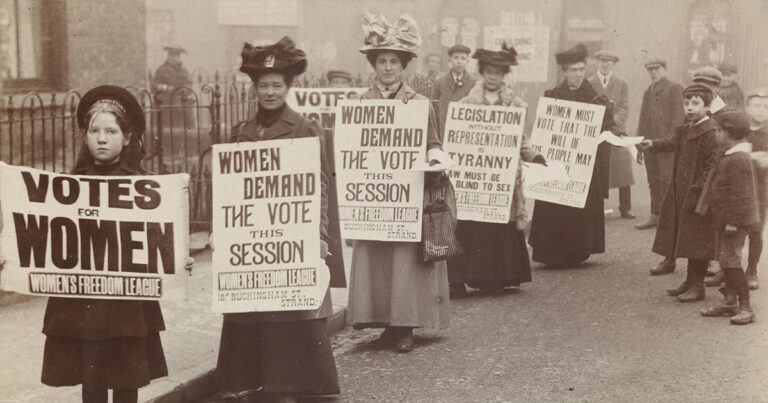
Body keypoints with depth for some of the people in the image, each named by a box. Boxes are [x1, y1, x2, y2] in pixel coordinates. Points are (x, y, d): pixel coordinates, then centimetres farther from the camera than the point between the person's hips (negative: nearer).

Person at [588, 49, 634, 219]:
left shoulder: (622, 84, 11)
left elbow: (624, 109, 2)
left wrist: (611, 121, -15)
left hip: (617, 132, 1)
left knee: (623, 170, -2)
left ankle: (625, 208, 5)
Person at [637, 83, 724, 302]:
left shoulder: (711, 133, -17)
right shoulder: (686, 129, 11)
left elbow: (713, 167, -21)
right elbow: (673, 143, 29)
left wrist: (698, 190, -23)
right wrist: (652, 144, 15)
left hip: (699, 196, -9)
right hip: (682, 194, 9)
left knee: (697, 241, -2)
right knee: (687, 240, 16)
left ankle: (697, 286, 7)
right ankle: (690, 281, 27)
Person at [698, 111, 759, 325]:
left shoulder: (738, 159, -21)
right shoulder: (728, 156, 12)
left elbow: (739, 194, -23)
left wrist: (733, 221, -22)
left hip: (735, 220, -10)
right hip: (724, 219, 10)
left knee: (731, 261, -10)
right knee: (725, 260, 16)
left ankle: (746, 308, -5)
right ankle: (730, 301, 27)